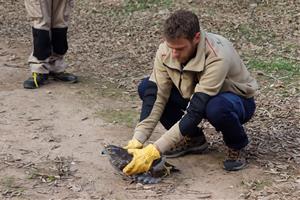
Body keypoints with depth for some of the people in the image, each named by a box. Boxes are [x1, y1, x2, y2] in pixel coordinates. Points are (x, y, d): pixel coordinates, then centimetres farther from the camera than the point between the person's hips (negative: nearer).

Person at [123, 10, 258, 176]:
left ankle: (236, 146, -7)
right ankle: (193, 139, 3)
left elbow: (195, 112, -40)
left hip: (237, 100, -6)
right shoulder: (166, 51, -20)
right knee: (146, 88, -13)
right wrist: (137, 141, -31)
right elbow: (156, 97, -19)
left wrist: (154, 151, -43)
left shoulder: (217, 56, -37)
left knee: (217, 107, -42)